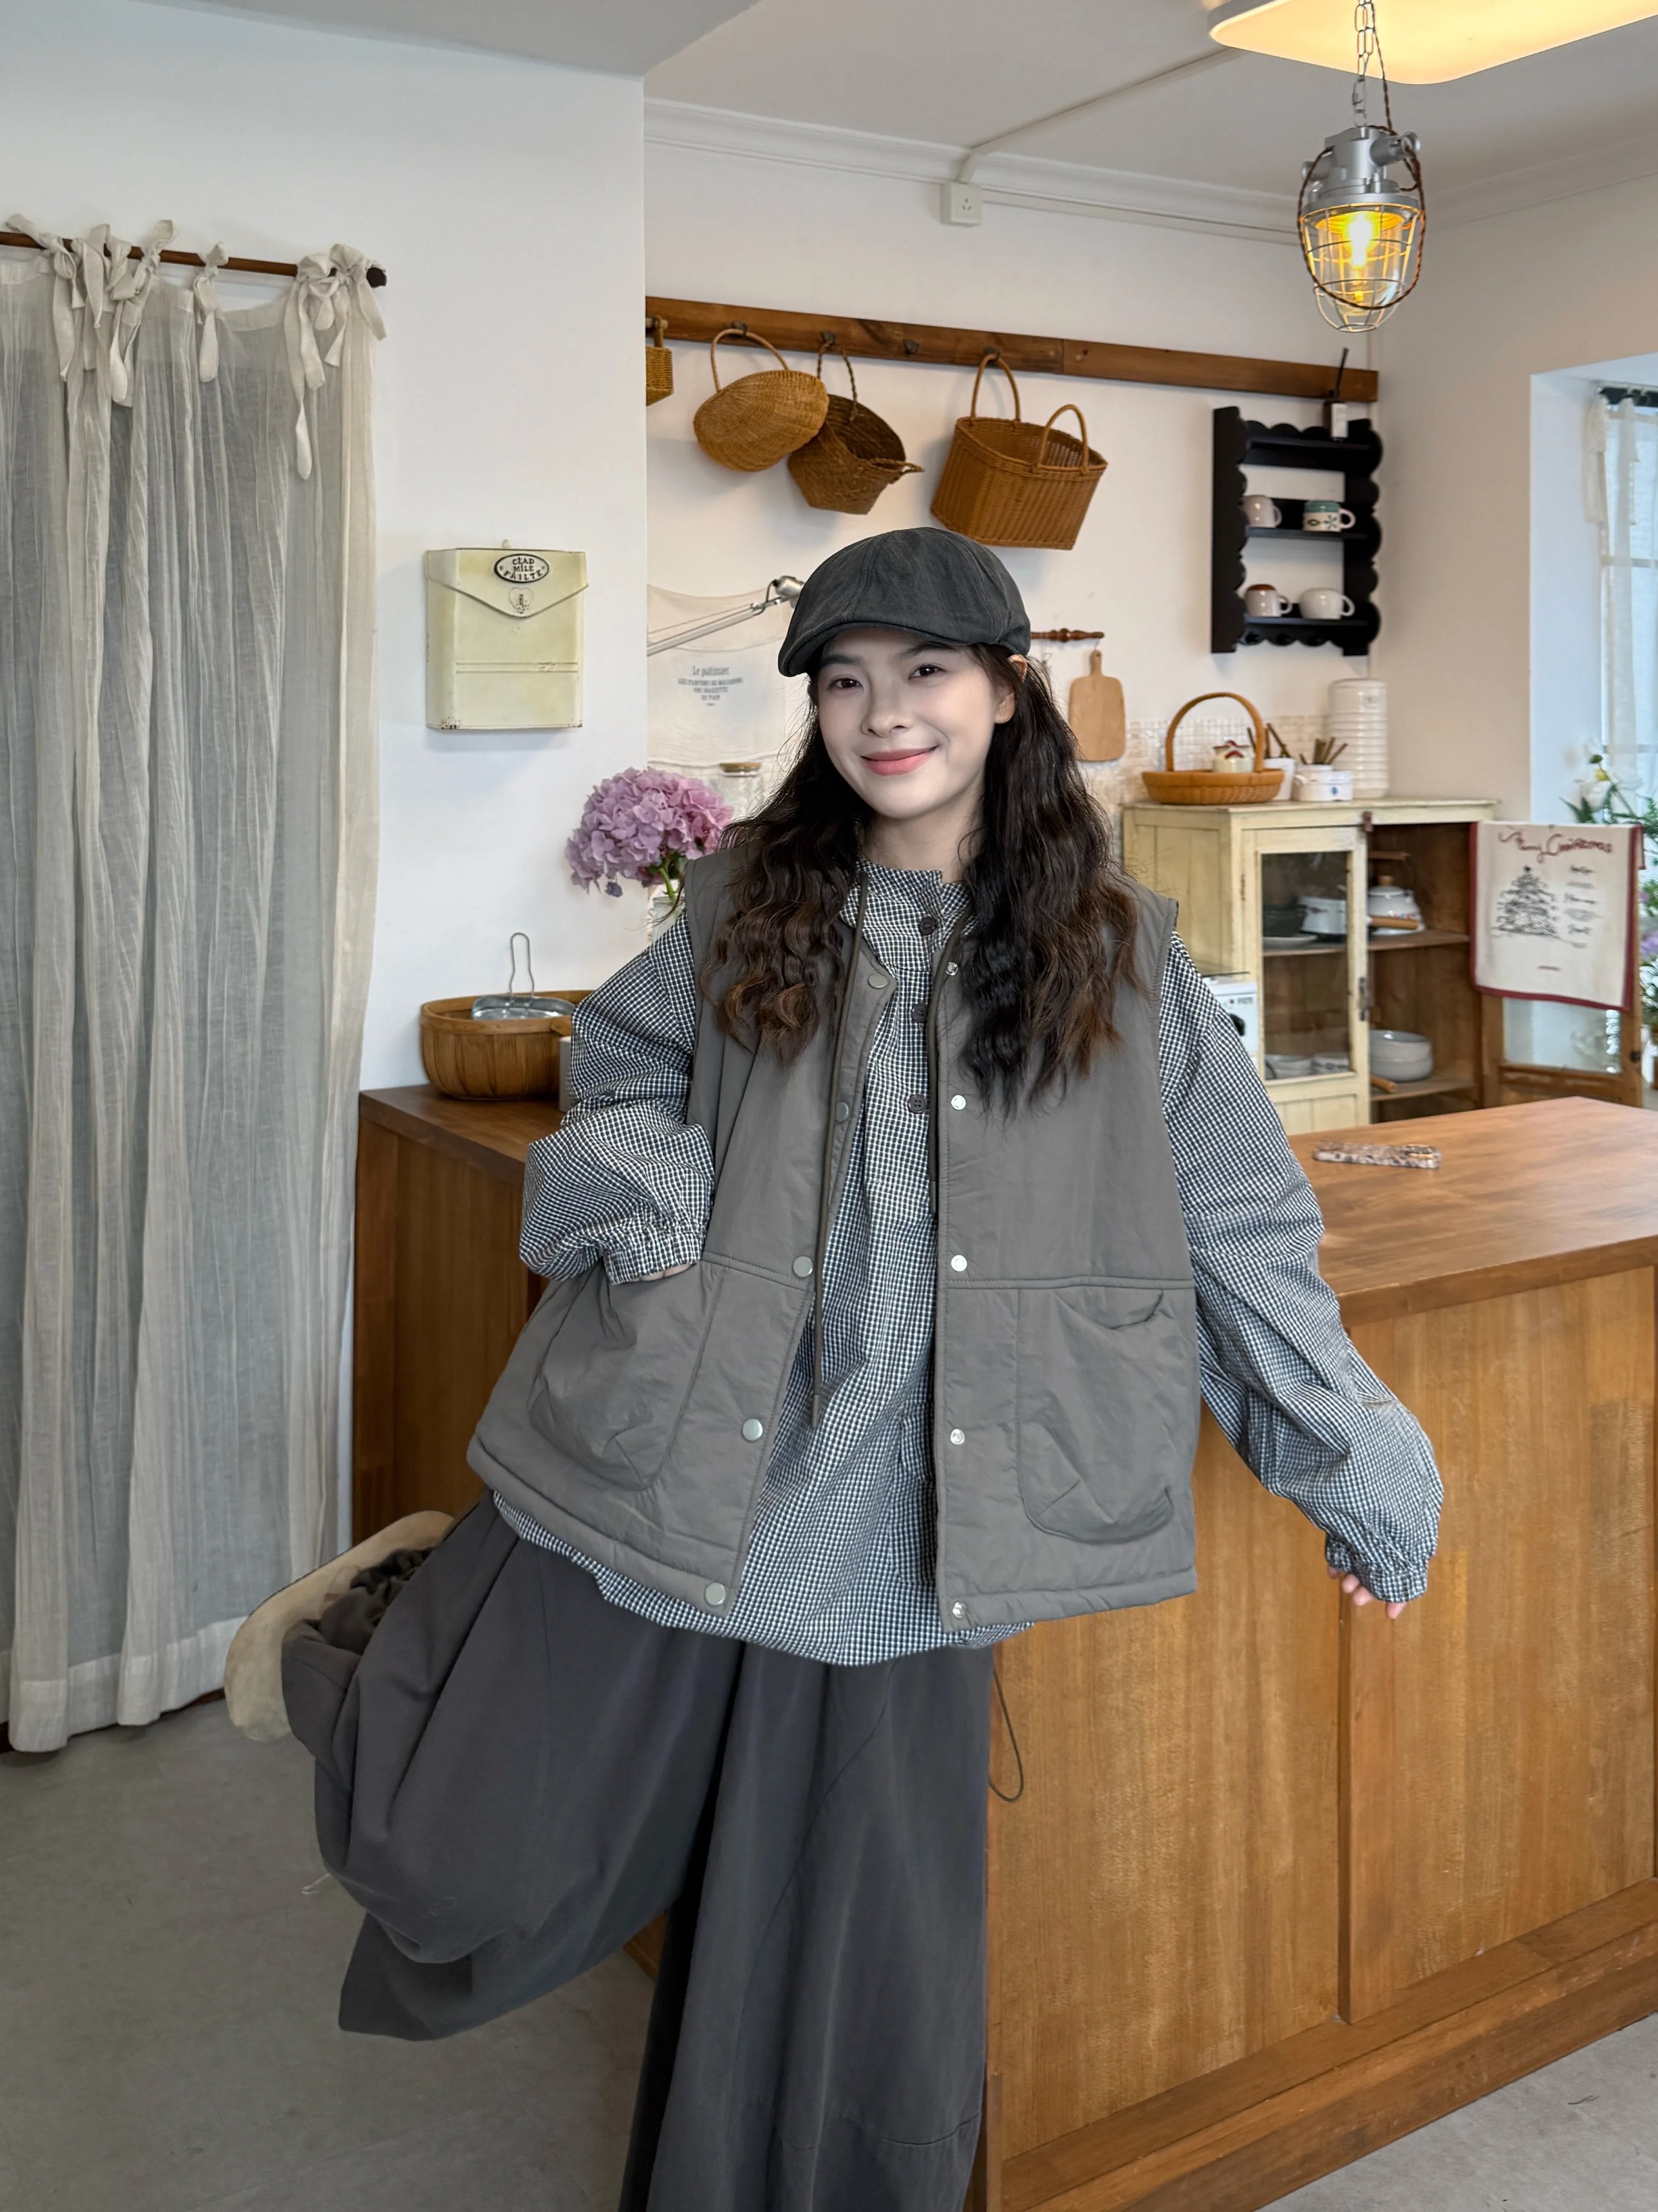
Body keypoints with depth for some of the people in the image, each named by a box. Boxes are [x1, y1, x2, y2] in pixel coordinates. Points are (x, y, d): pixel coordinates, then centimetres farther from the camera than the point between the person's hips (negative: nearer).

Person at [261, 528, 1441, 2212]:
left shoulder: (1112, 946, 0)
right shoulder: (749, 902, 3)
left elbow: (1238, 1220, 5)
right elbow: (617, 1060, 18)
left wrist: (1356, 1468, 6)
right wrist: (641, 1188, -4)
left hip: (893, 1550, 0)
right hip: (662, 1478, 1)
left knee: (858, 1978, 13)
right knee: (469, 1872, 9)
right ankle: (382, 1643, 41)